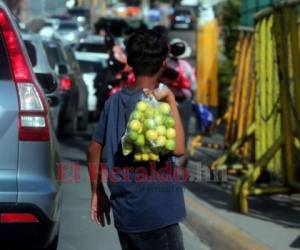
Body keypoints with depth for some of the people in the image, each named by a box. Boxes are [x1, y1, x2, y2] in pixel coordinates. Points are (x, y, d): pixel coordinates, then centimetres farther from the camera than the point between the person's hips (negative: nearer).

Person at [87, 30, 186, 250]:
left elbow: (94, 150, 12)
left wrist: (98, 193, 21)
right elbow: (178, 148, -24)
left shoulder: (115, 101, 7)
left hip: (124, 214, 8)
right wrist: (171, 100, -20)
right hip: (155, 215, -8)